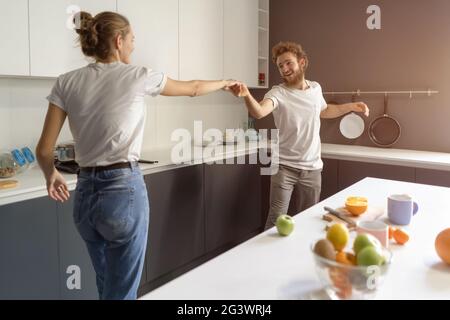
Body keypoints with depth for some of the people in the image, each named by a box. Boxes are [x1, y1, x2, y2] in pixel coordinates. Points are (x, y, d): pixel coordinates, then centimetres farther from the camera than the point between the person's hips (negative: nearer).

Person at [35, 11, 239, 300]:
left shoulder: (67, 83, 4)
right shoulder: (137, 76, -4)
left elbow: (44, 150, 1)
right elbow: (193, 89, 12)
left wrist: (52, 175, 22)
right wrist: (224, 83, 31)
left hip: (86, 193, 5)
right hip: (124, 191, -5)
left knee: (108, 286, 23)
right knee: (122, 292, 7)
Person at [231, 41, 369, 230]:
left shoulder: (315, 88, 4)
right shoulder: (278, 93, -13)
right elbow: (259, 112, -35)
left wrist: (351, 107, 18)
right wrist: (247, 96, -55)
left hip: (312, 168, 4)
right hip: (284, 167, -4)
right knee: (276, 220, -6)